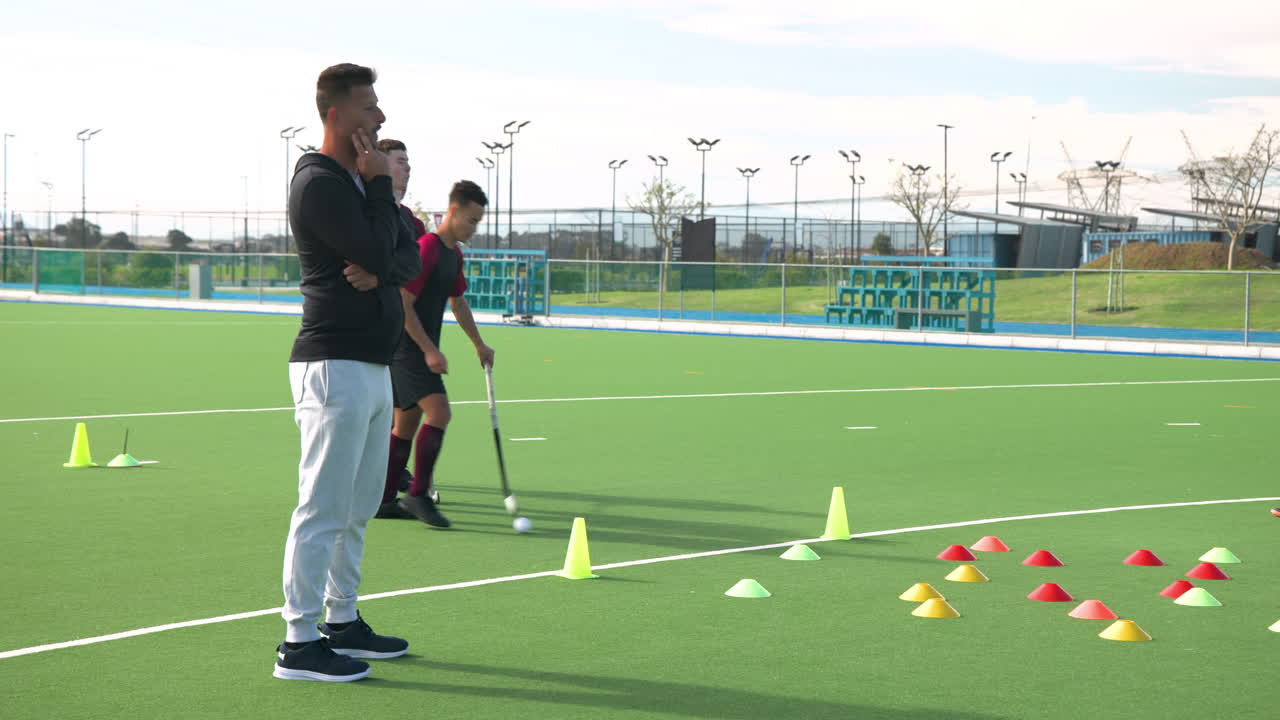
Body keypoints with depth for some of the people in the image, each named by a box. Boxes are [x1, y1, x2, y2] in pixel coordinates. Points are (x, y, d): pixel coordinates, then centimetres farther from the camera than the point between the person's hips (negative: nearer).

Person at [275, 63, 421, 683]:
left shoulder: (363, 179, 18)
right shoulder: (317, 183, -12)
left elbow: (409, 259, 13)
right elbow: (376, 250, -19)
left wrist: (380, 271, -9)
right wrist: (381, 184, -8)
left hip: (374, 366, 10)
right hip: (335, 366, -10)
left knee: (357, 508, 16)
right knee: (323, 509, -9)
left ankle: (341, 621, 26)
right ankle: (300, 643, -5)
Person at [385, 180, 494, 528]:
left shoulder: (454, 255, 14)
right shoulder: (426, 248, -16)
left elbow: (458, 303, 28)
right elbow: (403, 304, -19)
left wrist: (479, 344, 30)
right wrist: (430, 350, -20)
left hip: (422, 351, 10)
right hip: (406, 347, -10)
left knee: (406, 423, 11)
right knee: (438, 411, -20)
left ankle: (382, 499, 17)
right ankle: (418, 495, -17)